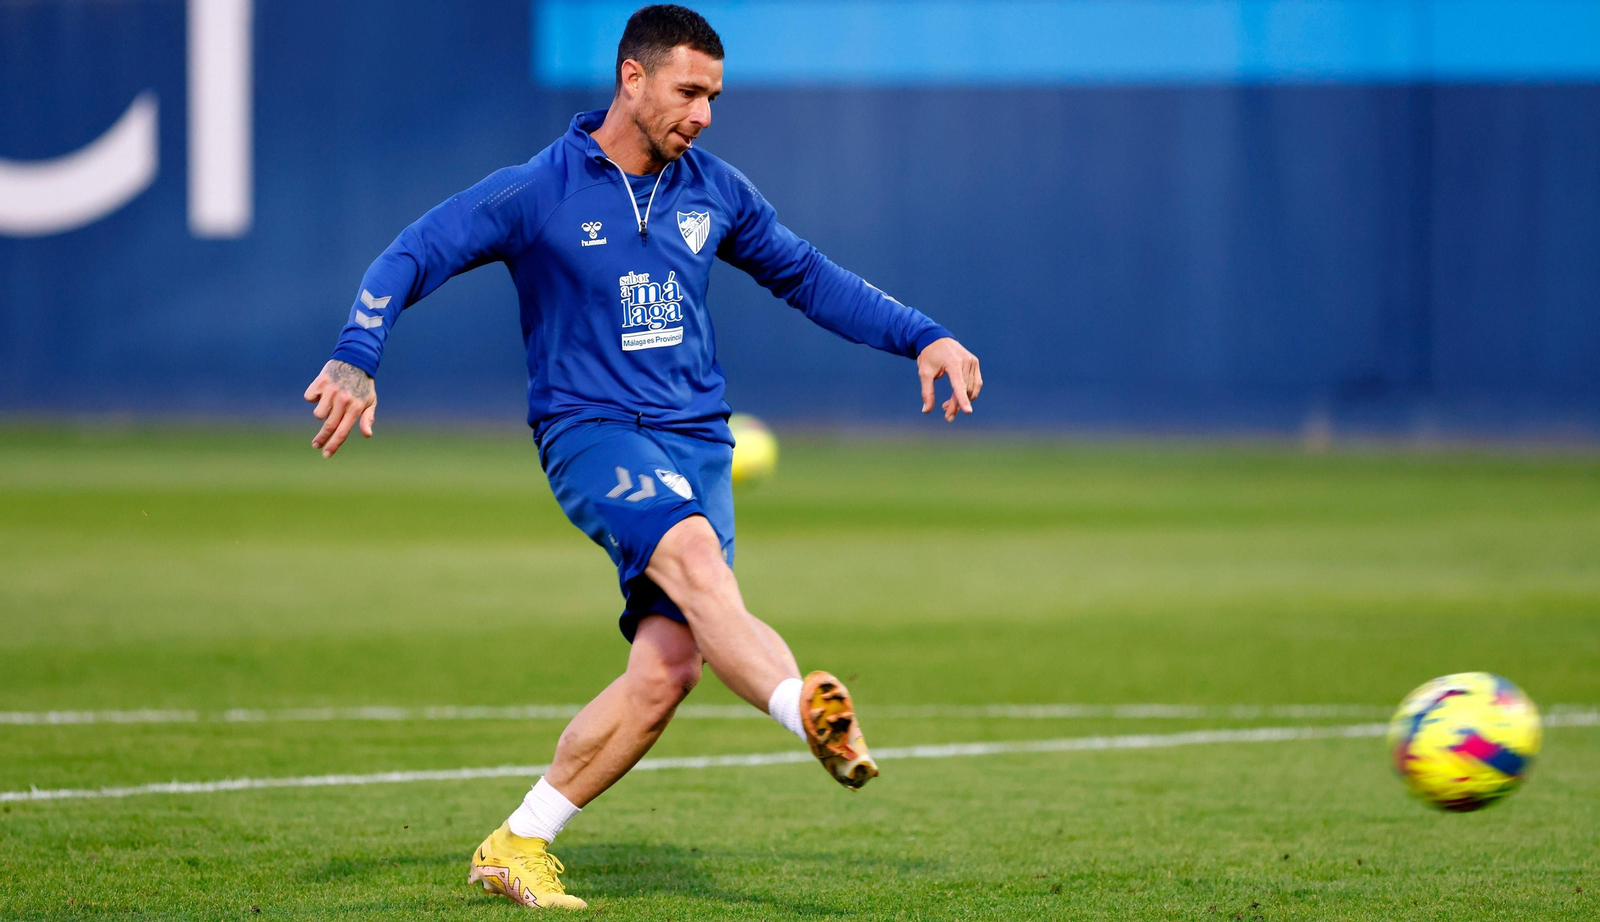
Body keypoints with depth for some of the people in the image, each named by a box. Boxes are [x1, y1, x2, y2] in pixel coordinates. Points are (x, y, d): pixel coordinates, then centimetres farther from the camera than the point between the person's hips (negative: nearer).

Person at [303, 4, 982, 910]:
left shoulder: (713, 190, 12)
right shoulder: (538, 191, -2)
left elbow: (807, 276, 25)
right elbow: (412, 257, -6)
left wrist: (924, 338, 18)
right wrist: (356, 361, -22)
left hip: (698, 444, 5)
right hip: (592, 429, -5)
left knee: (669, 662, -13)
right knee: (693, 552, -35)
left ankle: (518, 846, -1)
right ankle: (814, 714, -58)